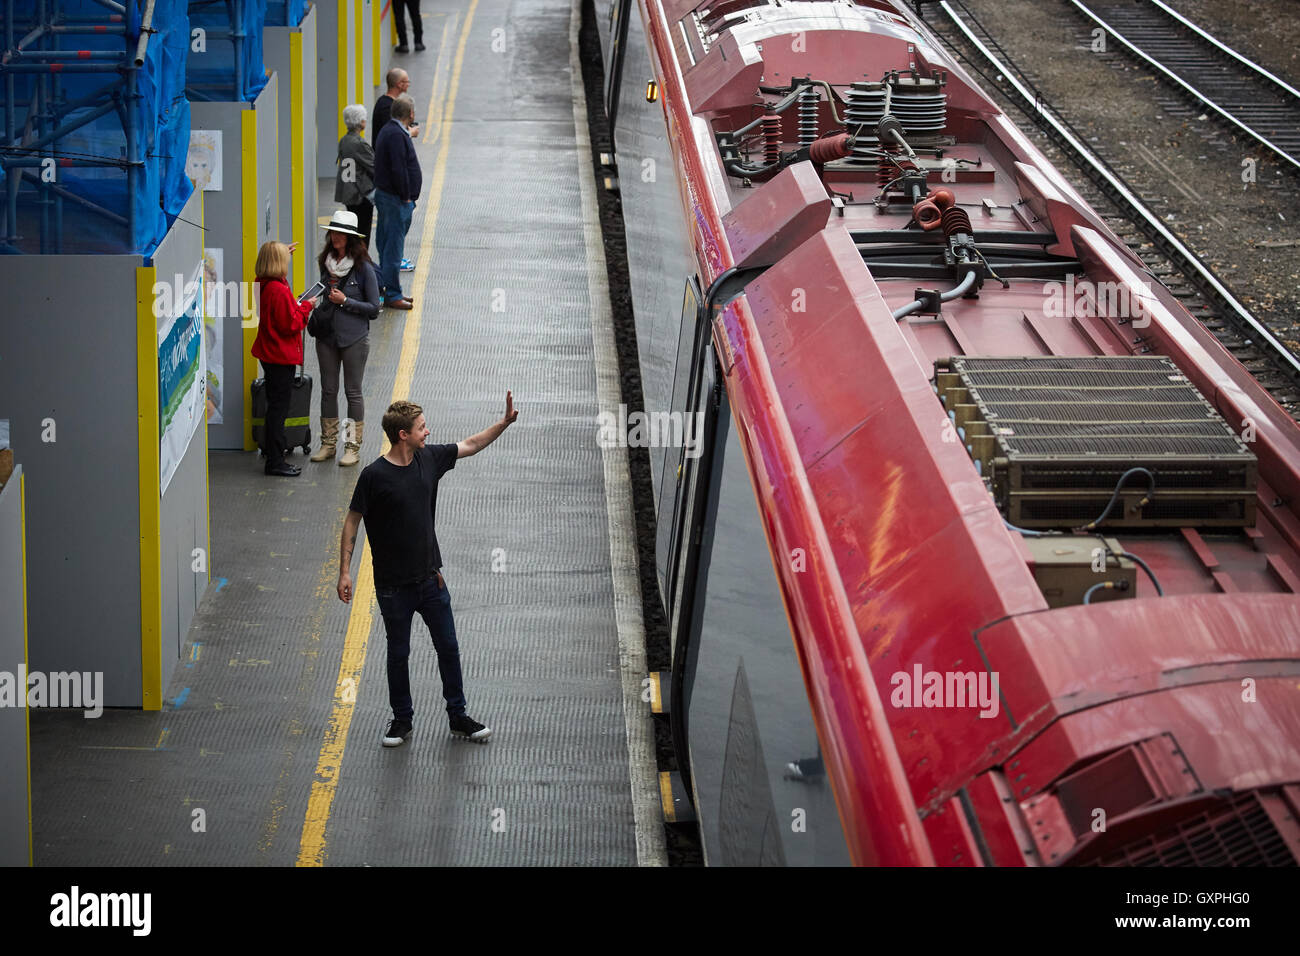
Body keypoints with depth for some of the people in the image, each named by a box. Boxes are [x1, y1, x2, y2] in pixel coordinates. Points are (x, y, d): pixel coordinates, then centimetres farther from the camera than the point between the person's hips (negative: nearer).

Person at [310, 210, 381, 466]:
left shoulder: (363, 268, -10)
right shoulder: (325, 262, 6)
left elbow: (374, 307, -8)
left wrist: (345, 301, -15)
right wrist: (318, 302, 6)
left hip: (354, 337, -5)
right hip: (327, 335, 5)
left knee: (353, 391, 2)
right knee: (328, 390, 10)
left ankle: (353, 447, 10)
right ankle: (328, 443, 20)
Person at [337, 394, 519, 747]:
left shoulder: (429, 459, -2)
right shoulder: (374, 475, -16)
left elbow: (471, 445, 14)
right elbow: (352, 521, -9)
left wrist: (505, 421, 8)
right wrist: (344, 571, -11)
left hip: (430, 578, 5)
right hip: (393, 585, -5)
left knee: (448, 648, 10)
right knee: (398, 654, 9)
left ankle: (458, 716, 23)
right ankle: (402, 719, 26)